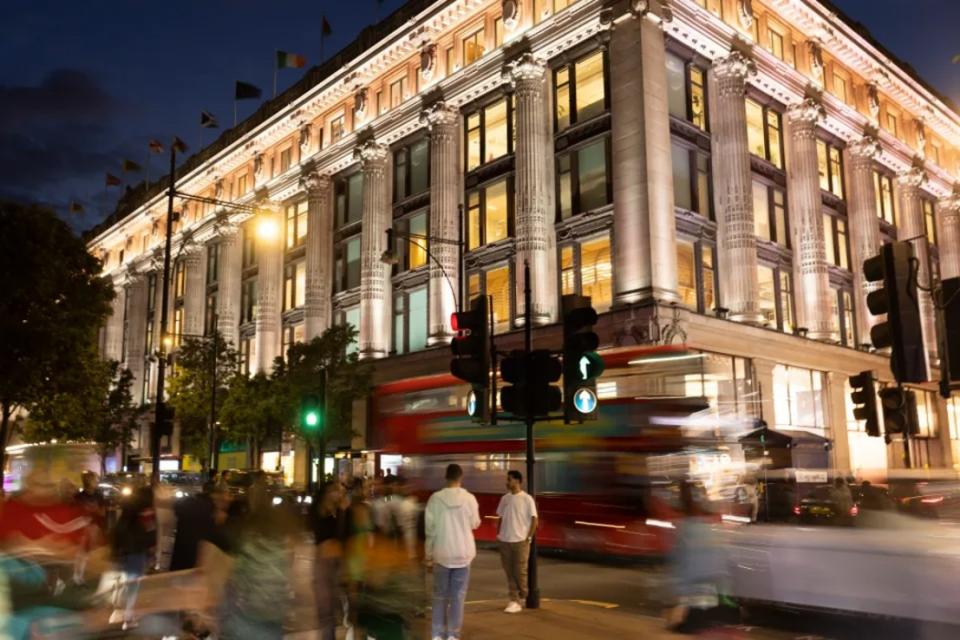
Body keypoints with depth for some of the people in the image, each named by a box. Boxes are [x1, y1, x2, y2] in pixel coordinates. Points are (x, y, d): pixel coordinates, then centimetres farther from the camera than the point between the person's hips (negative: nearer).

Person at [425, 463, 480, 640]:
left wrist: (428, 555, 3)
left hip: (441, 553, 1)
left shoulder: (435, 498, -7)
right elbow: (475, 524, 4)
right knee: (458, 596, 8)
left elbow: (430, 529, -5)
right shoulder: (469, 498, -8)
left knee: (439, 595, 13)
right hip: (463, 553, -1)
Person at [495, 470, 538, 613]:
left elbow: (534, 519, -7)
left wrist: (529, 537, -10)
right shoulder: (504, 498, 7)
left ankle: (522, 597, 20)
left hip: (520, 541, -5)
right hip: (505, 541, 5)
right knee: (509, 572, 6)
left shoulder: (527, 499, -7)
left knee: (520, 571, 0)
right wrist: (498, 534, 7)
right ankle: (514, 601, 12)